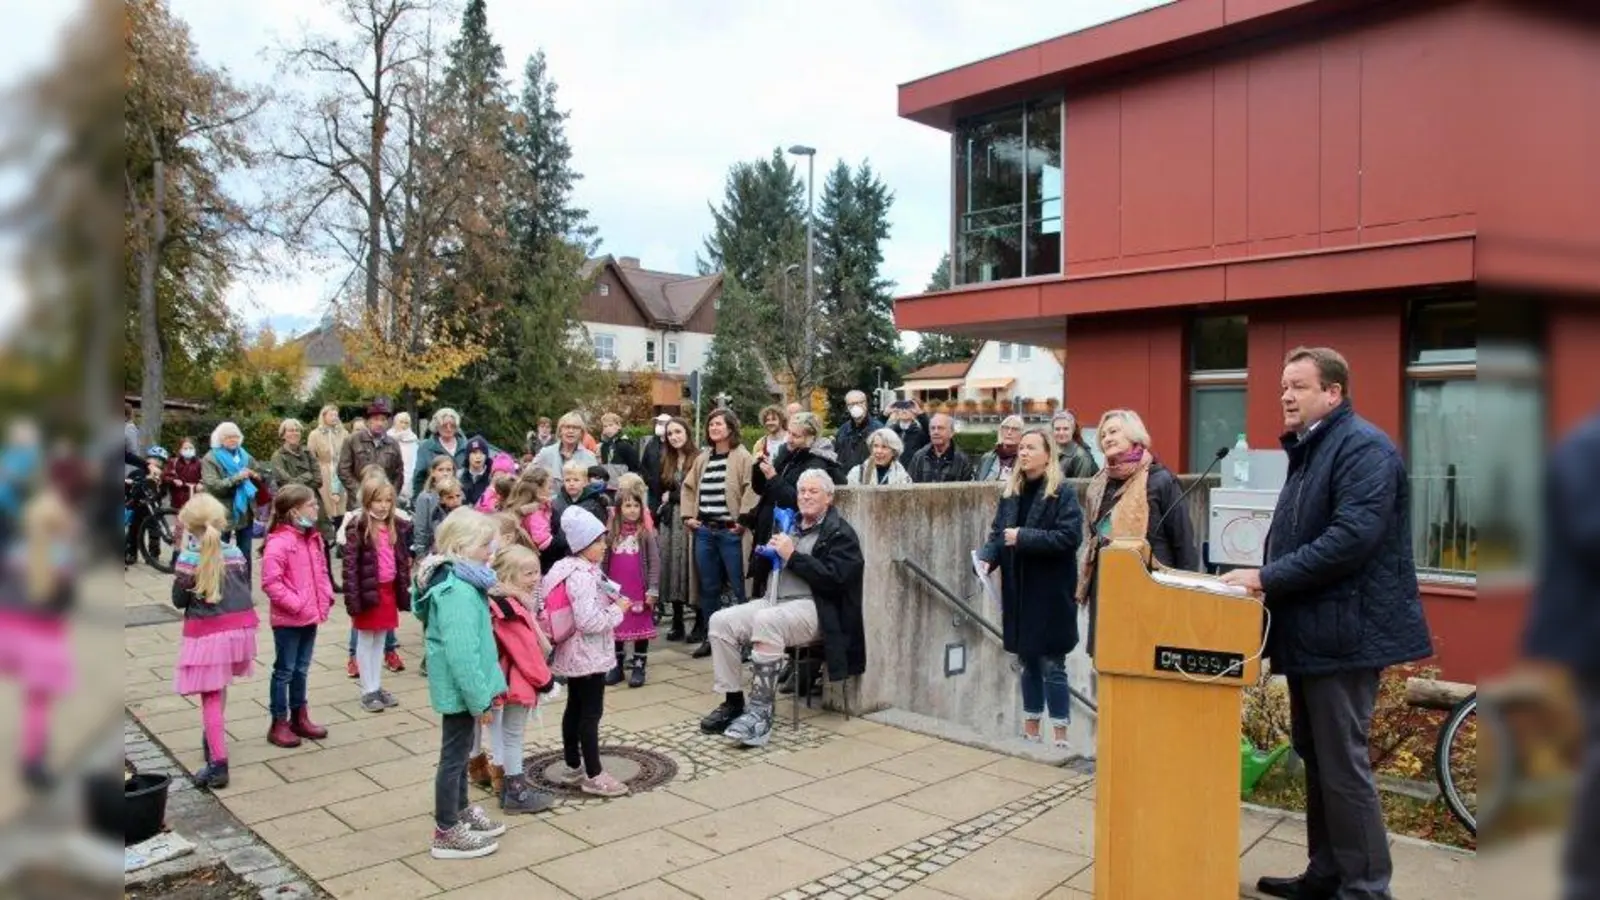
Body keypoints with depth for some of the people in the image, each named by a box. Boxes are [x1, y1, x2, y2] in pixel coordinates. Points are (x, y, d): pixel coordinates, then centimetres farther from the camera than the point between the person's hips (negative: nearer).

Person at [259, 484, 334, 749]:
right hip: (288, 620, -7)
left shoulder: (314, 538, 7)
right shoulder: (278, 543, -20)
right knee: (284, 671, 5)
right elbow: (271, 583, -22)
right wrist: (297, 604, -21)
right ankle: (278, 724, 17)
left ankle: (299, 718, 30)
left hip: (310, 617, 8)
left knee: (301, 670, 18)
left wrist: (326, 597, 2)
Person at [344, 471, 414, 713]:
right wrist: (353, 597, -19)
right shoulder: (357, 527, -12)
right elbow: (350, 565, -15)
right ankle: (368, 691, 15)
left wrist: (404, 590, 8)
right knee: (366, 641, 7)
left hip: (389, 590, 6)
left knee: (380, 641, 15)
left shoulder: (397, 526, 6)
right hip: (368, 591, -5)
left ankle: (378, 687, 25)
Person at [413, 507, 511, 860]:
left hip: (460, 685, 10)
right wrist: (480, 697, -23)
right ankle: (447, 833, 16)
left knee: (461, 750, 23)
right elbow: (461, 651, -30)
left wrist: (482, 689, 18)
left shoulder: (457, 580, 6)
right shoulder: (459, 591, -27)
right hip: (460, 687, -10)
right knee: (454, 755, 3)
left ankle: (461, 811, 40)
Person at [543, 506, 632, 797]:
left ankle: (572, 767, 29)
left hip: (574, 654, 10)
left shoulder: (571, 568, 9)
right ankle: (593, 776, 5)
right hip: (588, 655, -10)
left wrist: (611, 601, 9)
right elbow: (589, 621, -29)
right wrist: (618, 609, -17)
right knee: (591, 713, -2)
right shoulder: (582, 576, -24)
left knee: (575, 708, 17)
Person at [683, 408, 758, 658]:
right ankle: (709, 637, 22)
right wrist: (687, 516, 11)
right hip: (704, 531, 6)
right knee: (708, 587, 12)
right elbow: (689, 487, 21)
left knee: (738, 587, -1)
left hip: (730, 531, -6)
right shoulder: (703, 458, 15)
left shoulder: (742, 457, -6)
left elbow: (751, 489, -15)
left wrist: (743, 519, -17)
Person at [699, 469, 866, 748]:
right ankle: (733, 702, -4)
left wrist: (792, 555, -16)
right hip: (775, 601, 8)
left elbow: (834, 578, -16)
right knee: (721, 621, -11)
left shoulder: (840, 533, -2)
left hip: (812, 608, -8)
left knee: (766, 621, -36)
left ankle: (761, 711, -30)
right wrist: (769, 552, 2)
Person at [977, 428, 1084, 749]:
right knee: (1028, 662, 15)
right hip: (1018, 592, 6)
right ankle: (1031, 730, 26)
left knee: (1051, 665, 0)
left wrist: (1023, 537, -21)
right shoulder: (1011, 493, 9)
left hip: (1050, 594, -5)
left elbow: (1070, 536, -18)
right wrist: (986, 558, -10)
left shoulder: (1063, 494, -8)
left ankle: (1060, 735, 11)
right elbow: (997, 534, 10)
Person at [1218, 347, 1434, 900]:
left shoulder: (1363, 447, -13)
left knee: (1342, 765, -3)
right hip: (1309, 632, 10)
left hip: (1342, 632, -10)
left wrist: (1267, 578, -22)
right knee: (1316, 758, 16)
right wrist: (1264, 579, 7)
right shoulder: (1308, 450, 17)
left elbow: (1353, 537, -25)